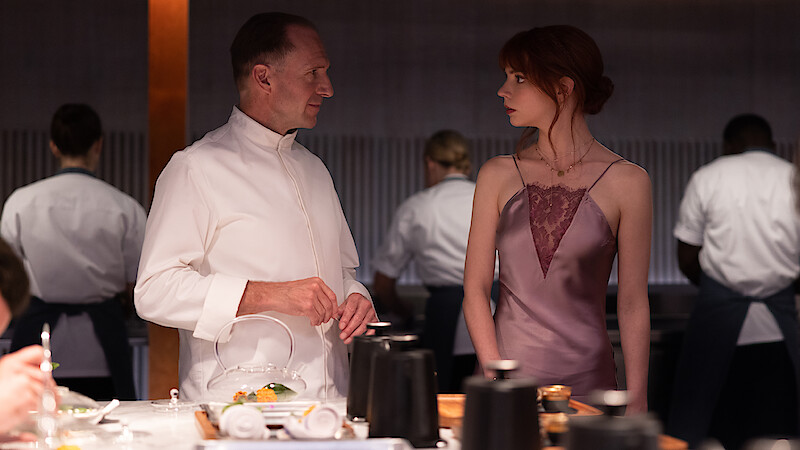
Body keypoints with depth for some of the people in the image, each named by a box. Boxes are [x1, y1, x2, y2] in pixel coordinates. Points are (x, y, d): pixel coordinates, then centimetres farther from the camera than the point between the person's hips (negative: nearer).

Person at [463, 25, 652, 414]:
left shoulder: (625, 181, -2)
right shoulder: (498, 175, 4)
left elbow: (633, 303, -1)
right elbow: (475, 289, 3)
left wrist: (636, 403, -5)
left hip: (587, 384, -2)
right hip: (505, 380, 2)